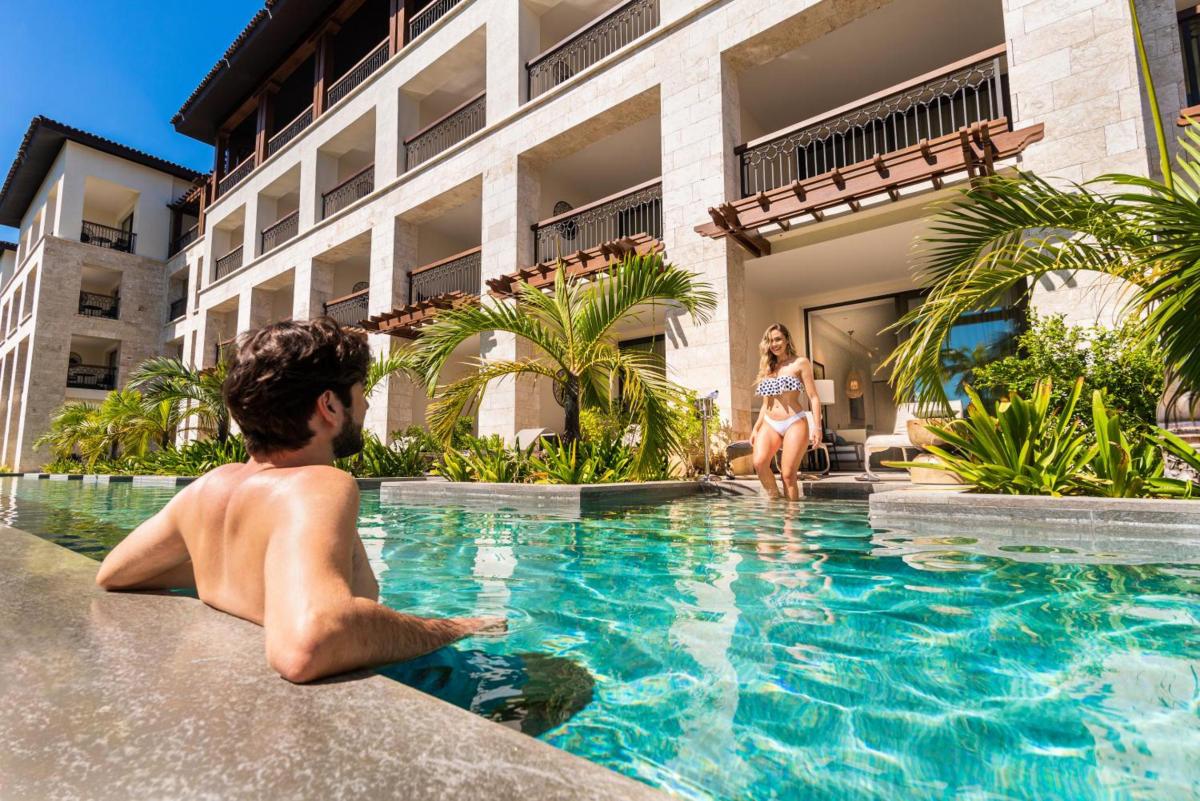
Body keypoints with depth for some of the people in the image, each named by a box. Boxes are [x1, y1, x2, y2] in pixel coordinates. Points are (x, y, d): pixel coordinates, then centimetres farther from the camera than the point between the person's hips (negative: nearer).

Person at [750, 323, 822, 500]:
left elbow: (813, 398, 0)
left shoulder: (800, 363, 5)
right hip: (769, 424, 4)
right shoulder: (767, 368, 19)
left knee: (788, 473, -10)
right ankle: (774, 499, -3)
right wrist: (755, 428, 15)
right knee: (759, 462, -21)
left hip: (795, 423, -4)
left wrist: (817, 427, -10)